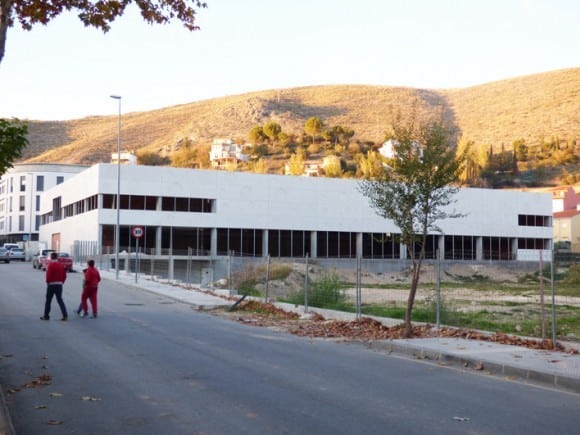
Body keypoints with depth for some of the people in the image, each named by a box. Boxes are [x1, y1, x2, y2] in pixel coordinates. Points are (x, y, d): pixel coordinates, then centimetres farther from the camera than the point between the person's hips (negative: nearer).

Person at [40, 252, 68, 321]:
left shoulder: (50, 265, -11)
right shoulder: (61, 265, 6)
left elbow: (48, 275, -16)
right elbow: (64, 275, 6)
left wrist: (48, 282, 0)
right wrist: (61, 282, 13)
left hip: (51, 284, -5)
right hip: (59, 285, 5)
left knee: (48, 300, 7)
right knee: (60, 300, 8)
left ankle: (46, 316, 12)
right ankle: (65, 316, -2)